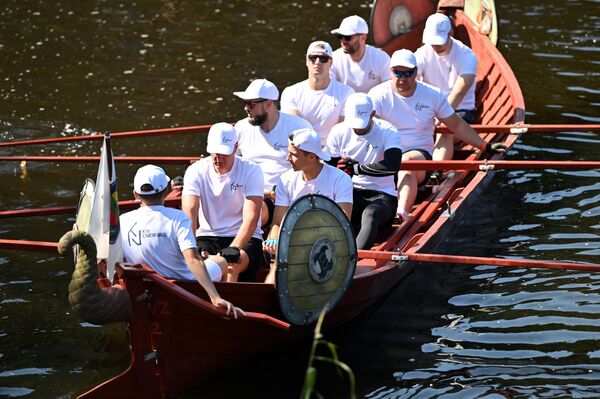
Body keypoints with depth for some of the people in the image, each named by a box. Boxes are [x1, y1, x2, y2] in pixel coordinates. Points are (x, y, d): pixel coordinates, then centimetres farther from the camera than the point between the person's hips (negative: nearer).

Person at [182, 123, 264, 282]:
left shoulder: (251, 170, -6)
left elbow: (251, 217, -16)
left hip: (244, 238, -2)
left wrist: (234, 249, -33)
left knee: (231, 264, -35)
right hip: (207, 237, 2)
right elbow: (189, 212, -13)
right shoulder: (196, 171, -1)